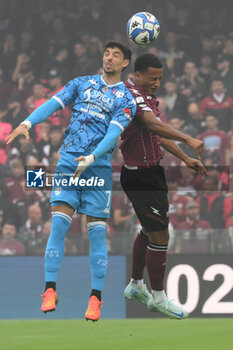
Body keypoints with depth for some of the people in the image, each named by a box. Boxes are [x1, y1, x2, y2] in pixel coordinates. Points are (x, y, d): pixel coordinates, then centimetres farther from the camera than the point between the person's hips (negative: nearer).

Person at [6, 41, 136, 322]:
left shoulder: (126, 99, 5)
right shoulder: (82, 83, 14)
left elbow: (113, 132, -9)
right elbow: (54, 103, 2)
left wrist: (92, 157, -25)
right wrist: (27, 122, -16)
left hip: (99, 165, -1)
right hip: (68, 160, 1)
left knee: (96, 231, -3)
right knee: (59, 222, -11)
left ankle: (95, 298, 2)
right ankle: (50, 290, -10)